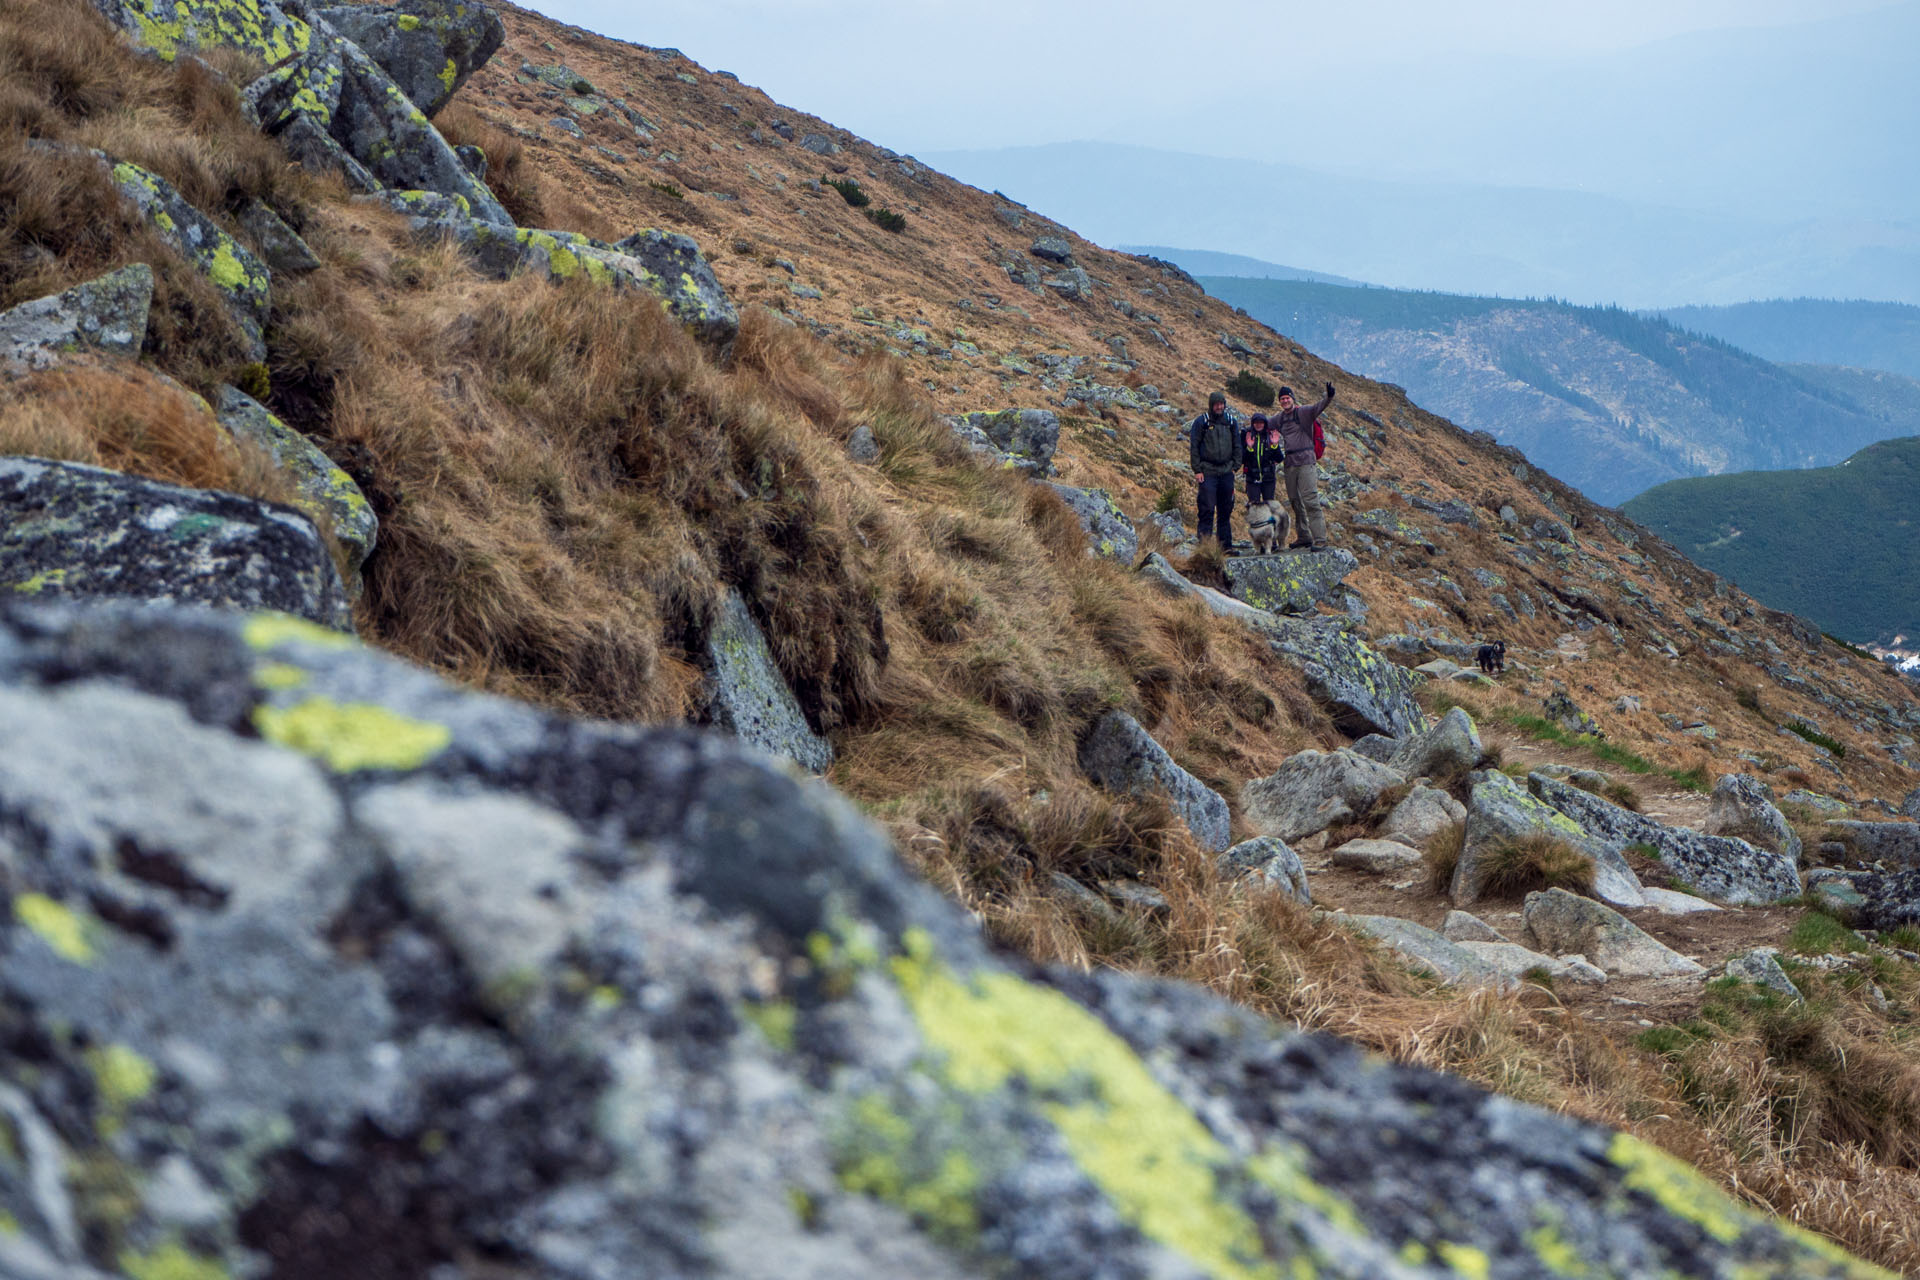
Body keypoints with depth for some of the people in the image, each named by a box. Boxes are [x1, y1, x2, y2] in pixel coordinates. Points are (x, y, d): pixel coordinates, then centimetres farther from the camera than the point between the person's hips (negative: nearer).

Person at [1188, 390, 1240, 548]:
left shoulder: (1231, 421, 11)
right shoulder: (1201, 422, 0)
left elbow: (1237, 445, 16)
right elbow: (1194, 447, -1)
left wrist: (1235, 466, 7)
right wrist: (1197, 470, -7)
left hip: (1226, 472, 4)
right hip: (1207, 472, -4)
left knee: (1226, 510, 7)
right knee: (1207, 509, -9)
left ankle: (1225, 544, 14)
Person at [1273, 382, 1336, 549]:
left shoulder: (1303, 413, -4)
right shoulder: (1279, 418, 14)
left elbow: (1318, 408, -22)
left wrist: (1329, 398, -39)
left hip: (1306, 460, -7)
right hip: (1289, 463, 7)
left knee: (1310, 499, -13)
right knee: (1294, 501, 12)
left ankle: (1320, 539, -15)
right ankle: (1303, 537, 22)